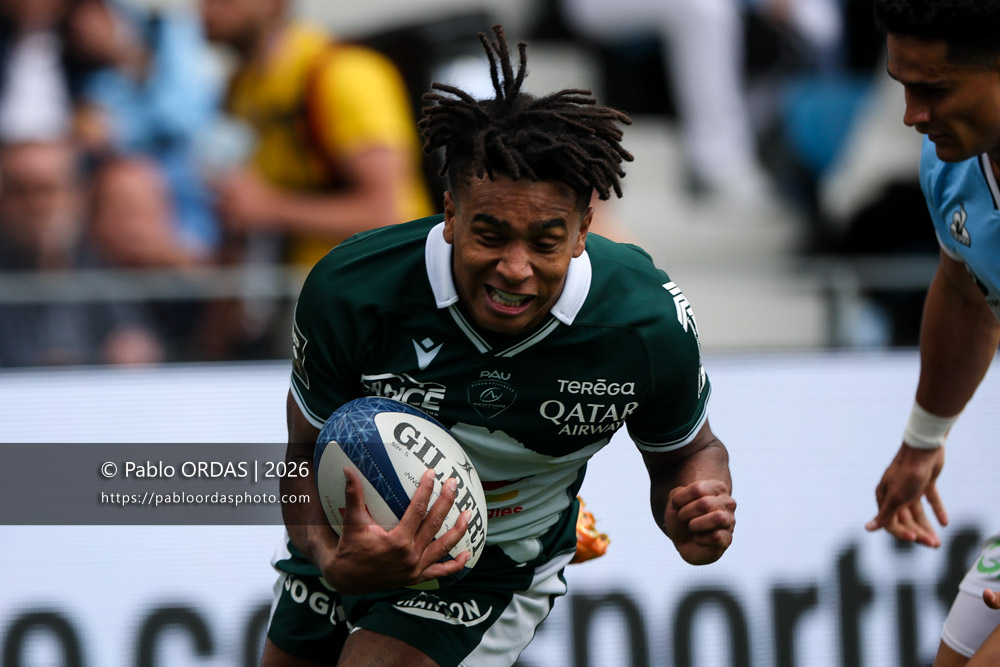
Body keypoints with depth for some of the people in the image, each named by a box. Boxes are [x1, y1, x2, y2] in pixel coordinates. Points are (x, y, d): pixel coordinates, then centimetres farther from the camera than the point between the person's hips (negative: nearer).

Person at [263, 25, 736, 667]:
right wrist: (334, 561, -39)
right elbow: (307, 460, -17)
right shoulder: (348, 293, -30)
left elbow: (687, 451, -7)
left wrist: (699, 510, -31)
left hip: (498, 567, -2)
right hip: (355, 537, 2)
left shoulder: (648, 320, -28)